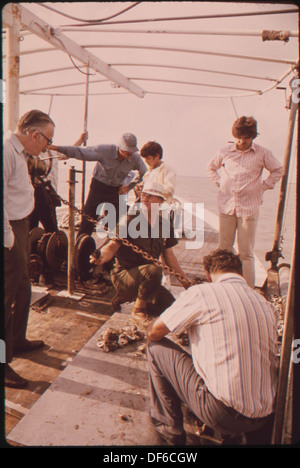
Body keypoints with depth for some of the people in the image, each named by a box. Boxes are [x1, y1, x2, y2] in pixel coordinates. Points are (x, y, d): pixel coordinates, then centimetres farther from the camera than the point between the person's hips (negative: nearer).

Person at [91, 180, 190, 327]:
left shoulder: (165, 223, 4)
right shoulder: (130, 218, -11)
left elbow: (168, 254, 14)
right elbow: (112, 245, -17)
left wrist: (183, 276, 12)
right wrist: (101, 256, -38)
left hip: (145, 278, 6)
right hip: (123, 275, -6)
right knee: (153, 270, -34)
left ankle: (129, 297, 14)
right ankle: (138, 312, -9)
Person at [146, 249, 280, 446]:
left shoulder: (202, 293, -12)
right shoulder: (267, 304, 5)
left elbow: (154, 333, -4)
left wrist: (151, 328, 20)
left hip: (224, 414, -6)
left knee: (156, 348, 6)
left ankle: (170, 430, 17)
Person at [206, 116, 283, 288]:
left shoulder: (262, 153, 0)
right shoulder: (225, 152, 4)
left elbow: (278, 170, 15)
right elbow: (211, 168, 23)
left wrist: (263, 186, 6)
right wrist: (220, 183, 10)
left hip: (249, 208, -2)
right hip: (226, 207, 2)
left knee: (246, 253, 0)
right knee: (224, 249, 9)